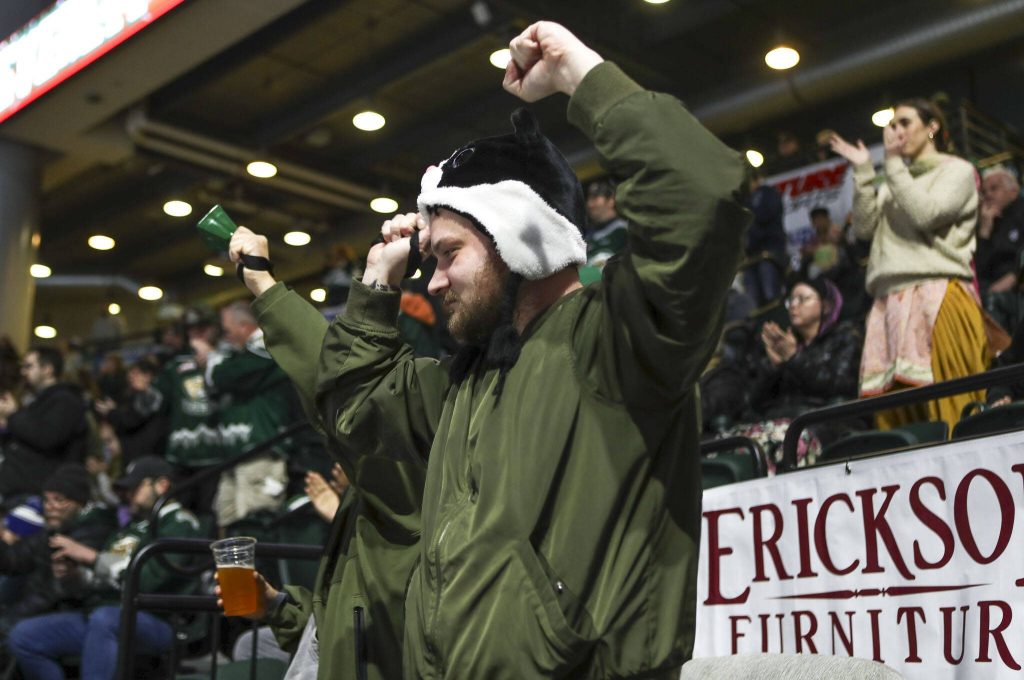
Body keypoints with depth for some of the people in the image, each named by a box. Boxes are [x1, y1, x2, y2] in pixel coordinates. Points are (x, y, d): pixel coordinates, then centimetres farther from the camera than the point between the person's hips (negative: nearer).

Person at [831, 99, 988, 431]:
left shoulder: (957, 170, 10)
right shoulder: (895, 182, 27)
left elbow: (924, 215, -8)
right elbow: (865, 227, 13)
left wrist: (893, 163, -3)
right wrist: (863, 172, 10)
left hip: (937, 296, -5)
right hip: (891, 299, 5)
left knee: (946, 403, -15)